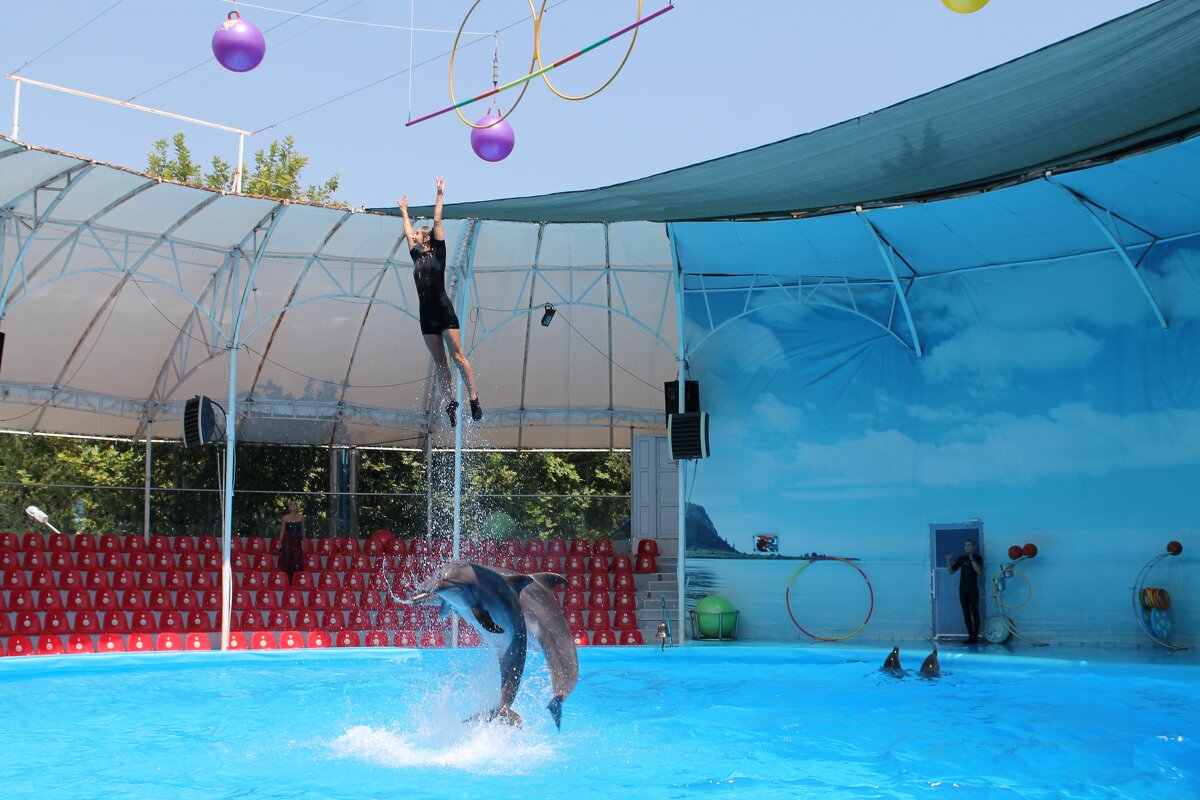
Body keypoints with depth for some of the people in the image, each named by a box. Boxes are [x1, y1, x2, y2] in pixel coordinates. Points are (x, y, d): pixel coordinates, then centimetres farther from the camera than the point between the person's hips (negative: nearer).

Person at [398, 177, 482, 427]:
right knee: (439, 361, 4)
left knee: (457, 356, -8)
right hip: (427, 315, 6)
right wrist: (404, 211, 39)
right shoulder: (416, 256, 16)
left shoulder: (438, 252, 3)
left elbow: (437, 222, 1)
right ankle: (451, 402, 6)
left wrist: (439, 195, 4)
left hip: (444, 312, -6)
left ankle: (474, 398, -6)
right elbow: (407, 232, 29)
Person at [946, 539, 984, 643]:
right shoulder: (961, 558, 9)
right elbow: (951, 571, 9)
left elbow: (980, 572, -16)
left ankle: (975, 636, -2)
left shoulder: (978, 558, -1)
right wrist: (948, 560, -6)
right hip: (963, 589, 4)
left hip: (973, 589, -4)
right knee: (966, 613, 4)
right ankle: (970, 636, 9)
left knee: (974, 612, -4)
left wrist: (972, 559, -23)